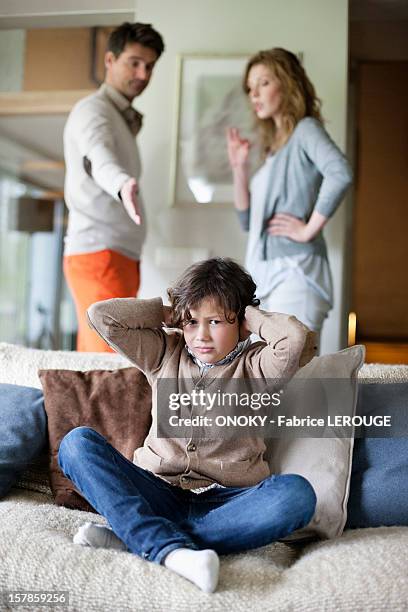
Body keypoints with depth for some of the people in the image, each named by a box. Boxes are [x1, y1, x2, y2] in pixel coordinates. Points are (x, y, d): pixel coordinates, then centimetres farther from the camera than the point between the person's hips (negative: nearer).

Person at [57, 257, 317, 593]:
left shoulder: (253, 366, 5)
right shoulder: (164, 353, 14)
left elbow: (296, 338, -18)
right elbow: (101, 315, 5)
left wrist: (252, 315, -1)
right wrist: (164, 312, 8)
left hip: (227, 500, -2)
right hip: (158, 493, 2)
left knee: (296, 492, -33)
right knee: (78, 441, -19)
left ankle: (132, 536, -33)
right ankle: (171, 549, -36)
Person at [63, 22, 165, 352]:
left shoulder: (122, 117, 24)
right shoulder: (93, 110, -7)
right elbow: (100, 159, -32)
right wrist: (122, 184, -51)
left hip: (122, 256, 9)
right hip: (99, 254, -9)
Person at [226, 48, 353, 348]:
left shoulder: (305, 128, -1)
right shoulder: (273, 145, 21)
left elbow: (341, 173, -23)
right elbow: (248, 220, 20)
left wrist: (309, 229, -19)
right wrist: (239, 166, 11)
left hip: (294, 269, -8)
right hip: (266, 273, 9)